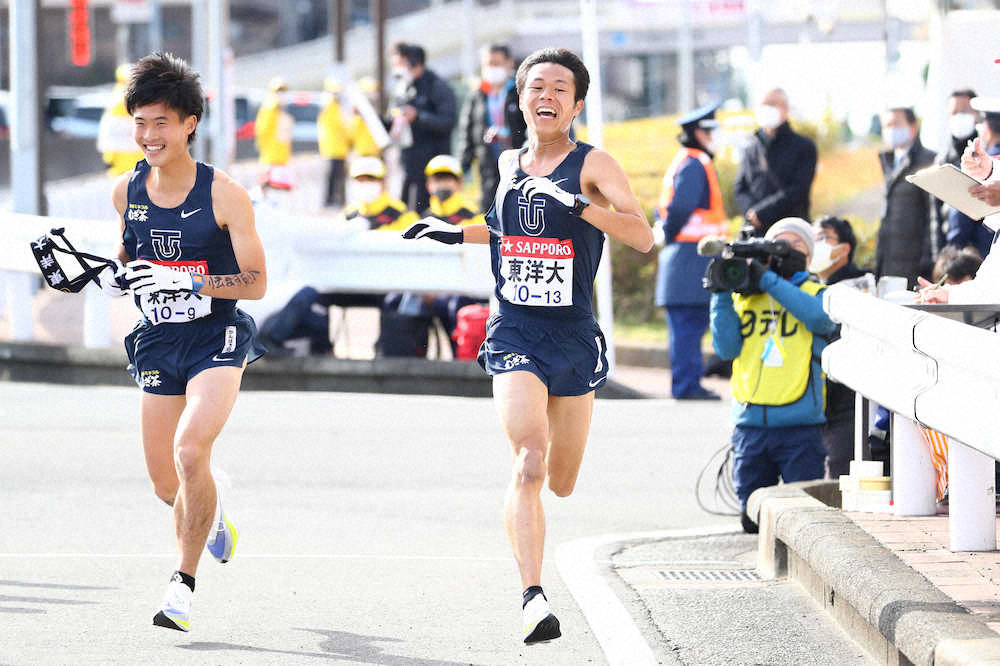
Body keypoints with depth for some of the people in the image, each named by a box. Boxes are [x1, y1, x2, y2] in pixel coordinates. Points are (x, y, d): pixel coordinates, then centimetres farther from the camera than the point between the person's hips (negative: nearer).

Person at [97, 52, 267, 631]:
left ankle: (185, 583, -13)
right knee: (166, 485, 8)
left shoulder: (224, 195, -12)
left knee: (190, 452, -26)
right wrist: (113, 277, -3)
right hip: (158, 344, 5)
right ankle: (213, 518, 46)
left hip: (216, 340, -5)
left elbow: (256, 282, -10)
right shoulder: (127, 191, 1)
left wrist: (186, 281, -24)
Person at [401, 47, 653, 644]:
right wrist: (458, 233, 20)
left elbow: (643, 237, -18)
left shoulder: (592, 165, -4)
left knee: (560, 482, 13)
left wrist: (580, 206, -29)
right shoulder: (510, 163, 9)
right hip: (515, 335, 1)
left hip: (575, 337, -1)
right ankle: (533, 599, -25)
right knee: (529, 464, -21)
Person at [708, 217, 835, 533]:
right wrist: (722, 294, -7)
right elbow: (726, 347, 1)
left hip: (800, 427, -2)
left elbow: (820, 317, -17)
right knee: (753, 519, 5)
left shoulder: (816, 294, 7)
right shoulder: (743, 297, 13)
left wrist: (768, 281, -16)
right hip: (750, 427, 2)